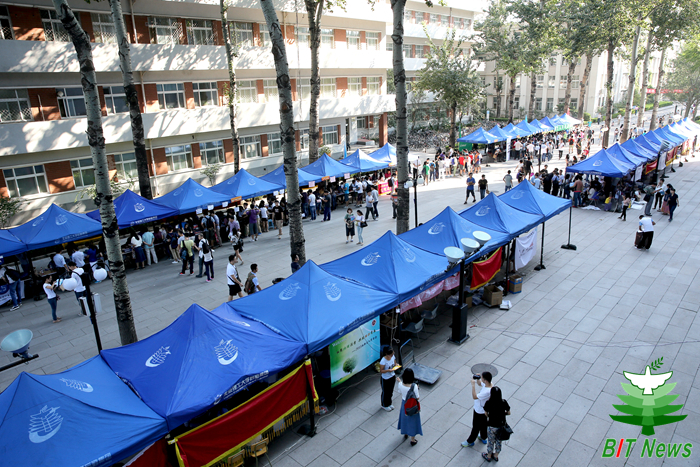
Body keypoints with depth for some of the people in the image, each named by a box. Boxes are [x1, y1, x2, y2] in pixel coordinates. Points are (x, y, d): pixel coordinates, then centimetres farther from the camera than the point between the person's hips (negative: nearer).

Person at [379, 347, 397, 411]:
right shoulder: (383, 361, -31)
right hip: (385, 379, -6)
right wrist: (388, 370, -36)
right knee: (385, 392, 16)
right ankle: (384, 405, 40)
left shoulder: (393, 356, -12)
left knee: (390, 391, 24)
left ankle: (389, 404, 48)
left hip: (392, 377, 6)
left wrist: (396, 366, -17)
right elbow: (381, 371, -23)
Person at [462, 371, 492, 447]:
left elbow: (474, 397, -38)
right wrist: (477, 379, -13)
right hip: (483, 410, 8)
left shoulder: (487, 391, -40)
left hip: (480, 412, -8)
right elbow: (480, 384, 7)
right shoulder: (488, 384, -14)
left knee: (476, 427, 14)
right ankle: (483, 438, 51)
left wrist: (473, 384, -38)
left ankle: (470, 441, 34)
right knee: (483, 425, 29)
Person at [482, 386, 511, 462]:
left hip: (492, 426, -2)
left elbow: (486, 414, -13)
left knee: (491, 441, 21)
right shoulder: (504, 402, -21)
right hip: (502, 425, 3)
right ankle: (496, 456, 47)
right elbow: (508, 413, -6)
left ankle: (488, 456, 43)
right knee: (498, 440, 26)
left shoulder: (488, 403, -27)